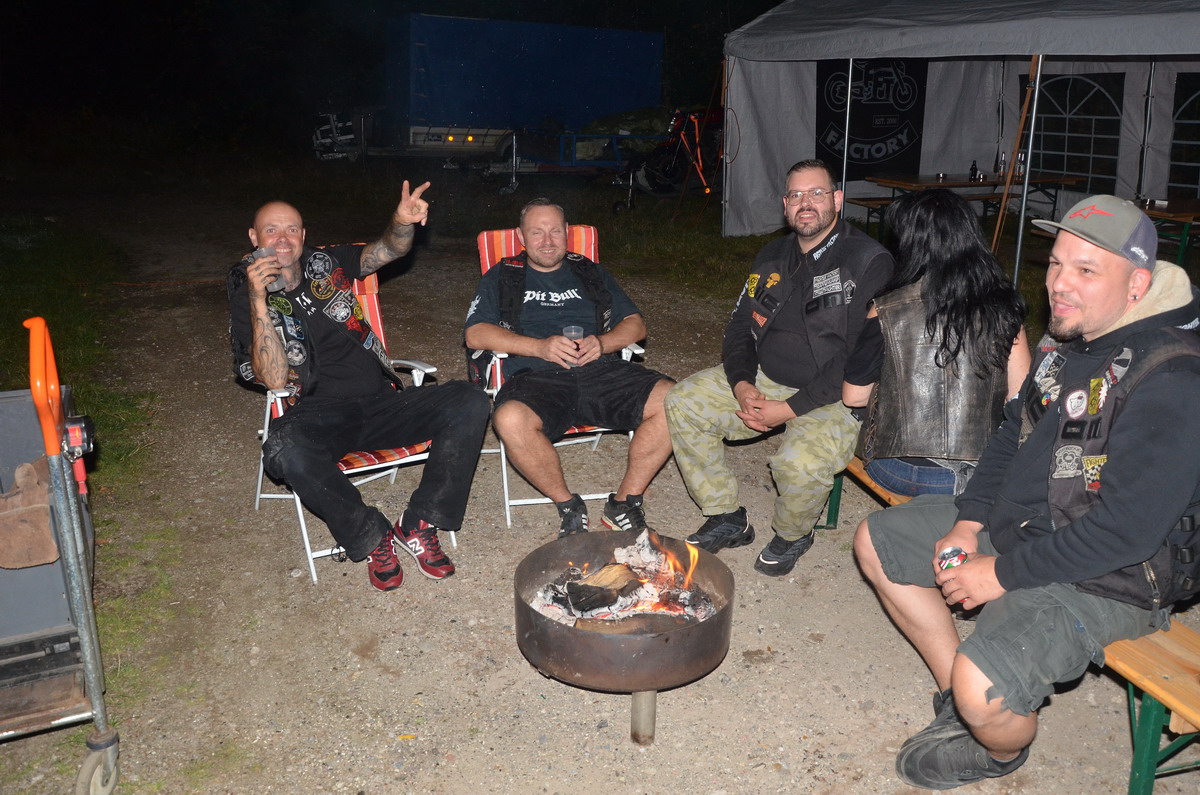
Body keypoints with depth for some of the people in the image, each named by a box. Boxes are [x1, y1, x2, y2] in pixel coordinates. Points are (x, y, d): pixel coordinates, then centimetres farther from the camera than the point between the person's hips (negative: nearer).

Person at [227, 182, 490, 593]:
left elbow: (389, 250, 15)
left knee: (470, 402, -18)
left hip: (383, 404, 4)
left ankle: (417, 524, -12)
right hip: (319, 417, -3)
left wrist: (403, 222, -10)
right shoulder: (247, 300, 1)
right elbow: (275, 379, -12)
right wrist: (259, 298, -21)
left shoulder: (325, 263, 12)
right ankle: (373, 537, -15)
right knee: (285, 450, -38)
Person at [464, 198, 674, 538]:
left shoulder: (590, 273, 26)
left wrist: (602, 343, -4)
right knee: (511, 420, -37)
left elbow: (635, 324, 19)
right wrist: (539, 347, -10)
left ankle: (625, 502, -10)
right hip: (536, 378, -2)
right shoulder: (501, 277, 19)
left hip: (602, 371, 2)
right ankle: (568, 507, -14)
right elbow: (476, 334, 4)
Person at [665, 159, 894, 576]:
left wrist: (789, 408, -21)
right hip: (764, 380, 7)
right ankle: (727, 519, 6)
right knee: (682, 403, -6)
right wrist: (742, 385, -8)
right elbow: (740, 326, 13)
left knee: (801, 461, -34)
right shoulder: (773, 257, 9)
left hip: (835, 396, -7)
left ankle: (792, 534, 3)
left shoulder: (869, 262, -14)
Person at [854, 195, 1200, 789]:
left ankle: (1001, 752, 11)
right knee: (877, 540, 11)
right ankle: (958, 700, 17)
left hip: (1101, 579, -9)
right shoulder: (1069, 338, 2)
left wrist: (1003, 575, -21)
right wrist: (967, 524, 0)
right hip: (1013, 524, 9)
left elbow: (1127, 528, -28)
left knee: (983, 687, -29)